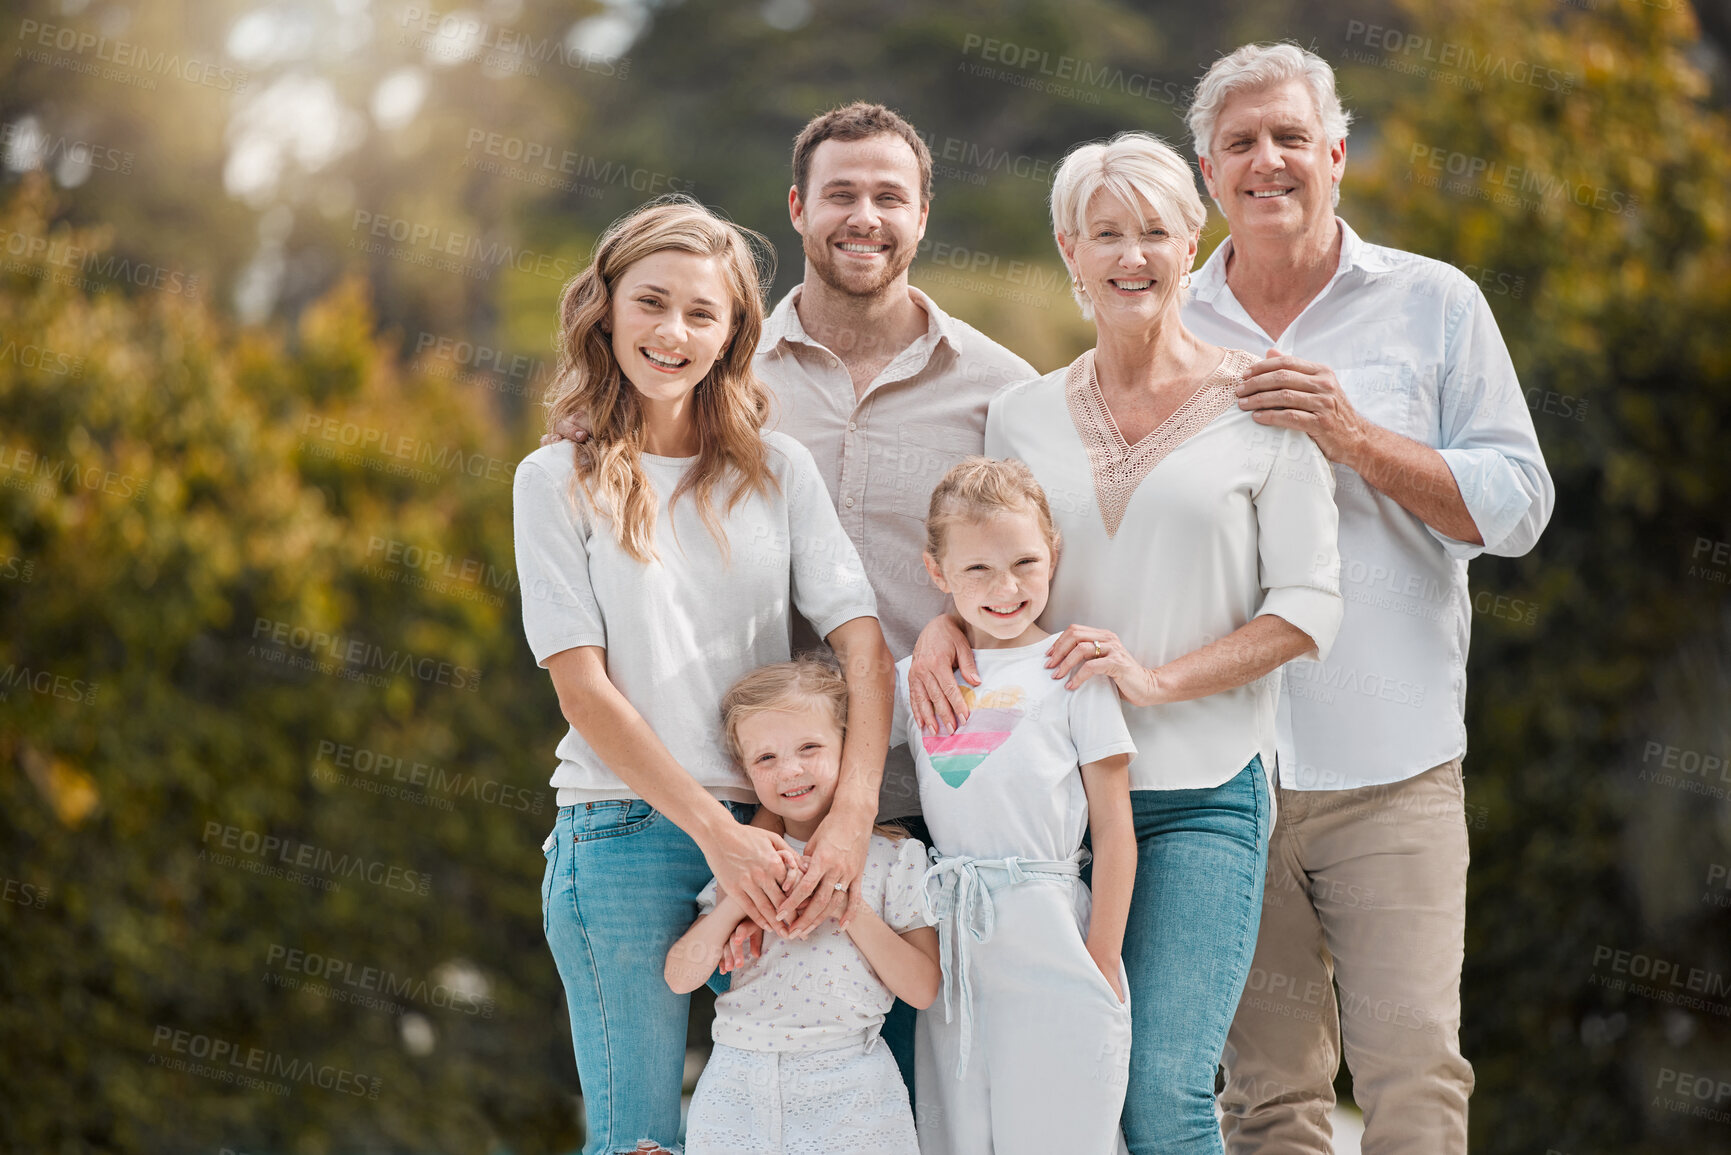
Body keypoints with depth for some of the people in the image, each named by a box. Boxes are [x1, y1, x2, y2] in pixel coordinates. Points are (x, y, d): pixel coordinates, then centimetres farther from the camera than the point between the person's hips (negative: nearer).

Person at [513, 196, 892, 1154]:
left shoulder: (780, 471, 9)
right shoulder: (558, 482, 2)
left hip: (769, 831, 3)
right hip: (626, 832, -3)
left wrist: (849, 822, -15)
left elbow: (864, 648, 0)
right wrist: (714, 831, -14)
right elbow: (582, 685, -6)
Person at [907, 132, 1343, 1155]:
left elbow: (1308, 609, -2)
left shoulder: (1259, 407, 1)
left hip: (1201, 798, -3)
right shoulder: (1022, 416, 11)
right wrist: (946, 624, -4)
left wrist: (1157, 678, -14)